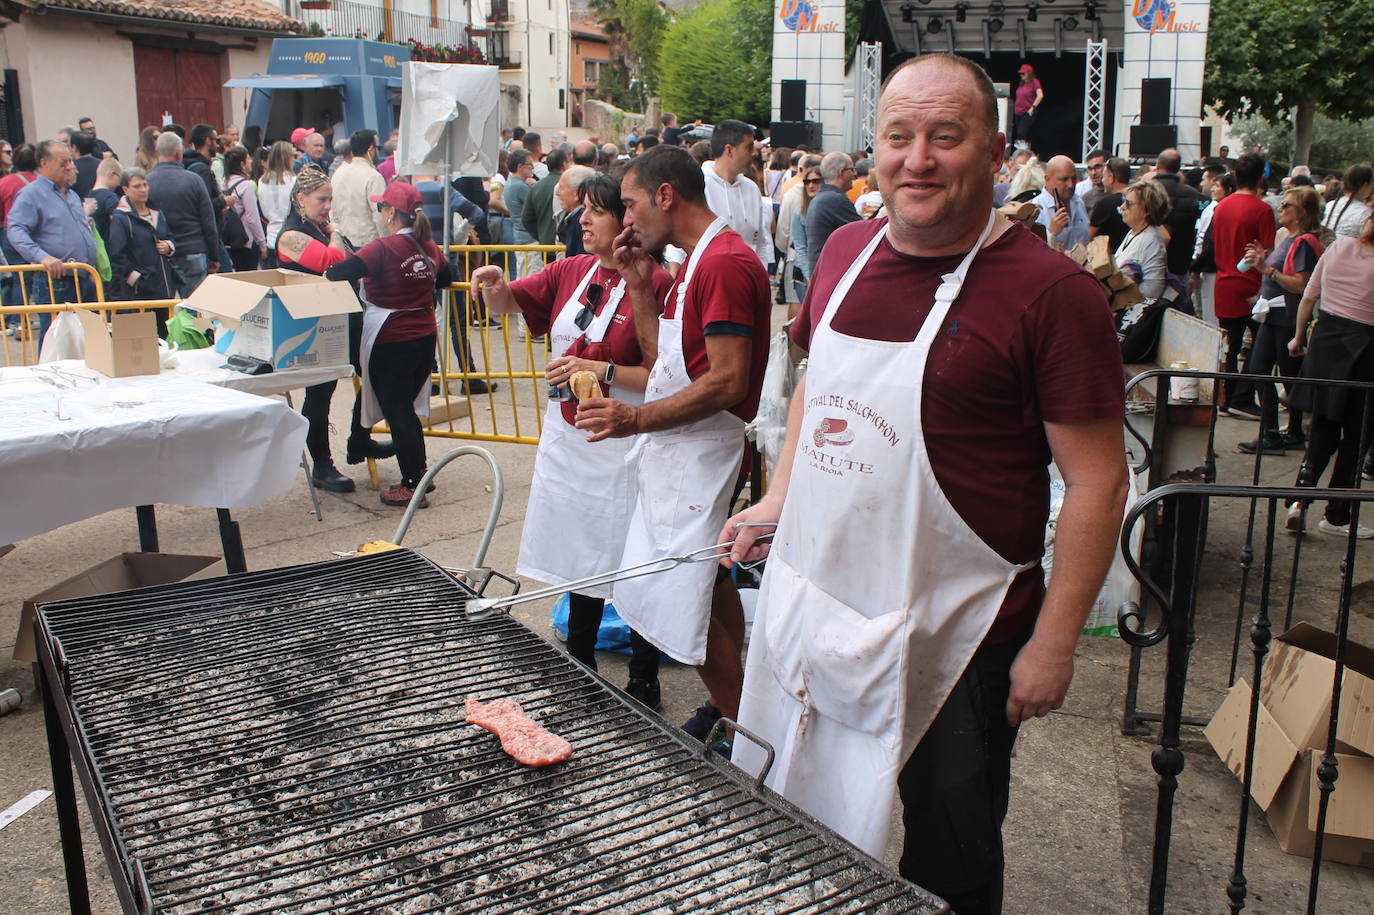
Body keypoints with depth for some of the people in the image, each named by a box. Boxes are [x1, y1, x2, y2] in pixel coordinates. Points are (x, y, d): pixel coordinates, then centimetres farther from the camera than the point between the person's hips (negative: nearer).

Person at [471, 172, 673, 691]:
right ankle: (579, 667, 37)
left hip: (621, 447, -7)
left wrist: (600, 370, -22)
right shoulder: (571, 272, 7)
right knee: (581, 557, 20)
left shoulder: (655, 285, -16)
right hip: (566, 441, 8)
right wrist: (496, 287, -6)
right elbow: (509, 305, 15)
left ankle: (643, 684, 20)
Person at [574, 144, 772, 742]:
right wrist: (640, 284, 7)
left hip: (701, 456, -10)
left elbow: (728, 380, -25)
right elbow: (659, 358, 15)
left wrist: (638, 419, -26)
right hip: (676, 451, 10)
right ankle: (727, 707, 34)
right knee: (710, 585, 19)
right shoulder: (694, 262, 15)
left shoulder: (725, 263, -18)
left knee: (686, 608, -4)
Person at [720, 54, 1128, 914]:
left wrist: (1055, 640, -14)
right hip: (810, 605, 6)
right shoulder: (846, 251, 3)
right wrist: (778, 498, 13)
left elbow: (1098, 480, -14)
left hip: (948, 639, -5)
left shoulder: (1050, 290, -16)